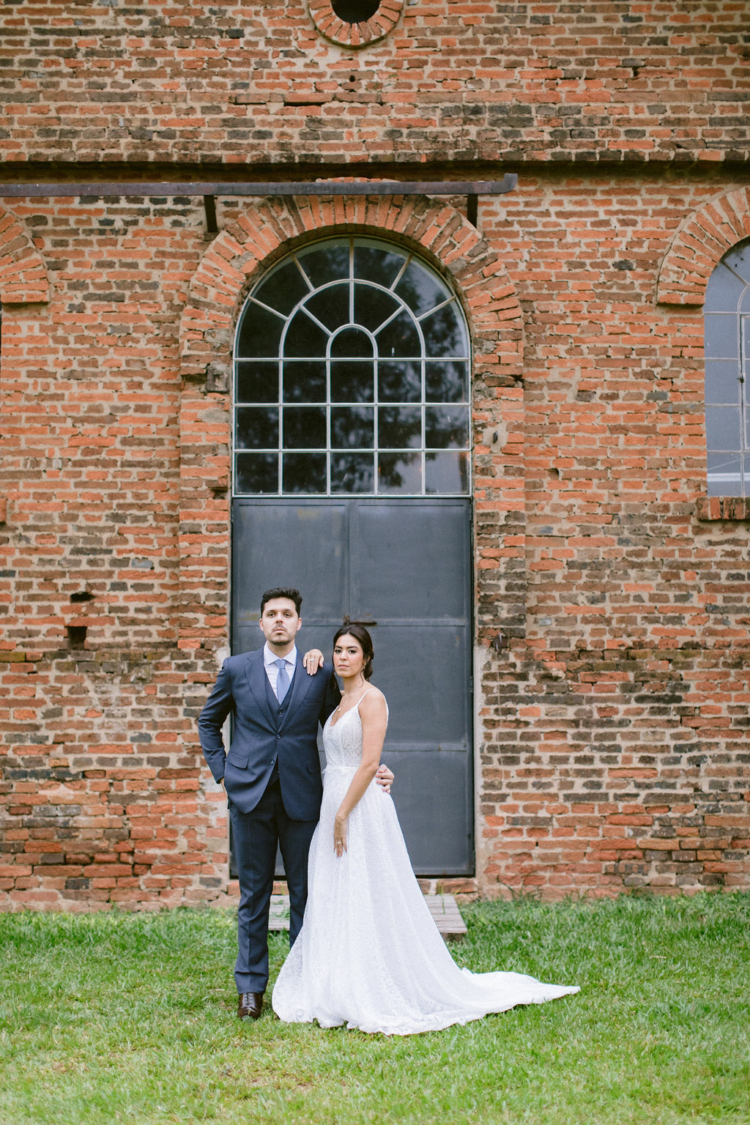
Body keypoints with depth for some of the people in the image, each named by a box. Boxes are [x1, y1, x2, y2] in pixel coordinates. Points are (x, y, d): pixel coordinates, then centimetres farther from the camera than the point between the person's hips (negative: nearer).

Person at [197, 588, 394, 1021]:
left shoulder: (321, 673, 4)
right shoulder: (236, 669, 6)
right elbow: (209, 721, 17)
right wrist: (221, 770, 8)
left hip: (301, 797, 0)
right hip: (250, 795, 0)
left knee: (305, 894, 5)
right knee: (254, 894, 8)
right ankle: (251, 986, 17)